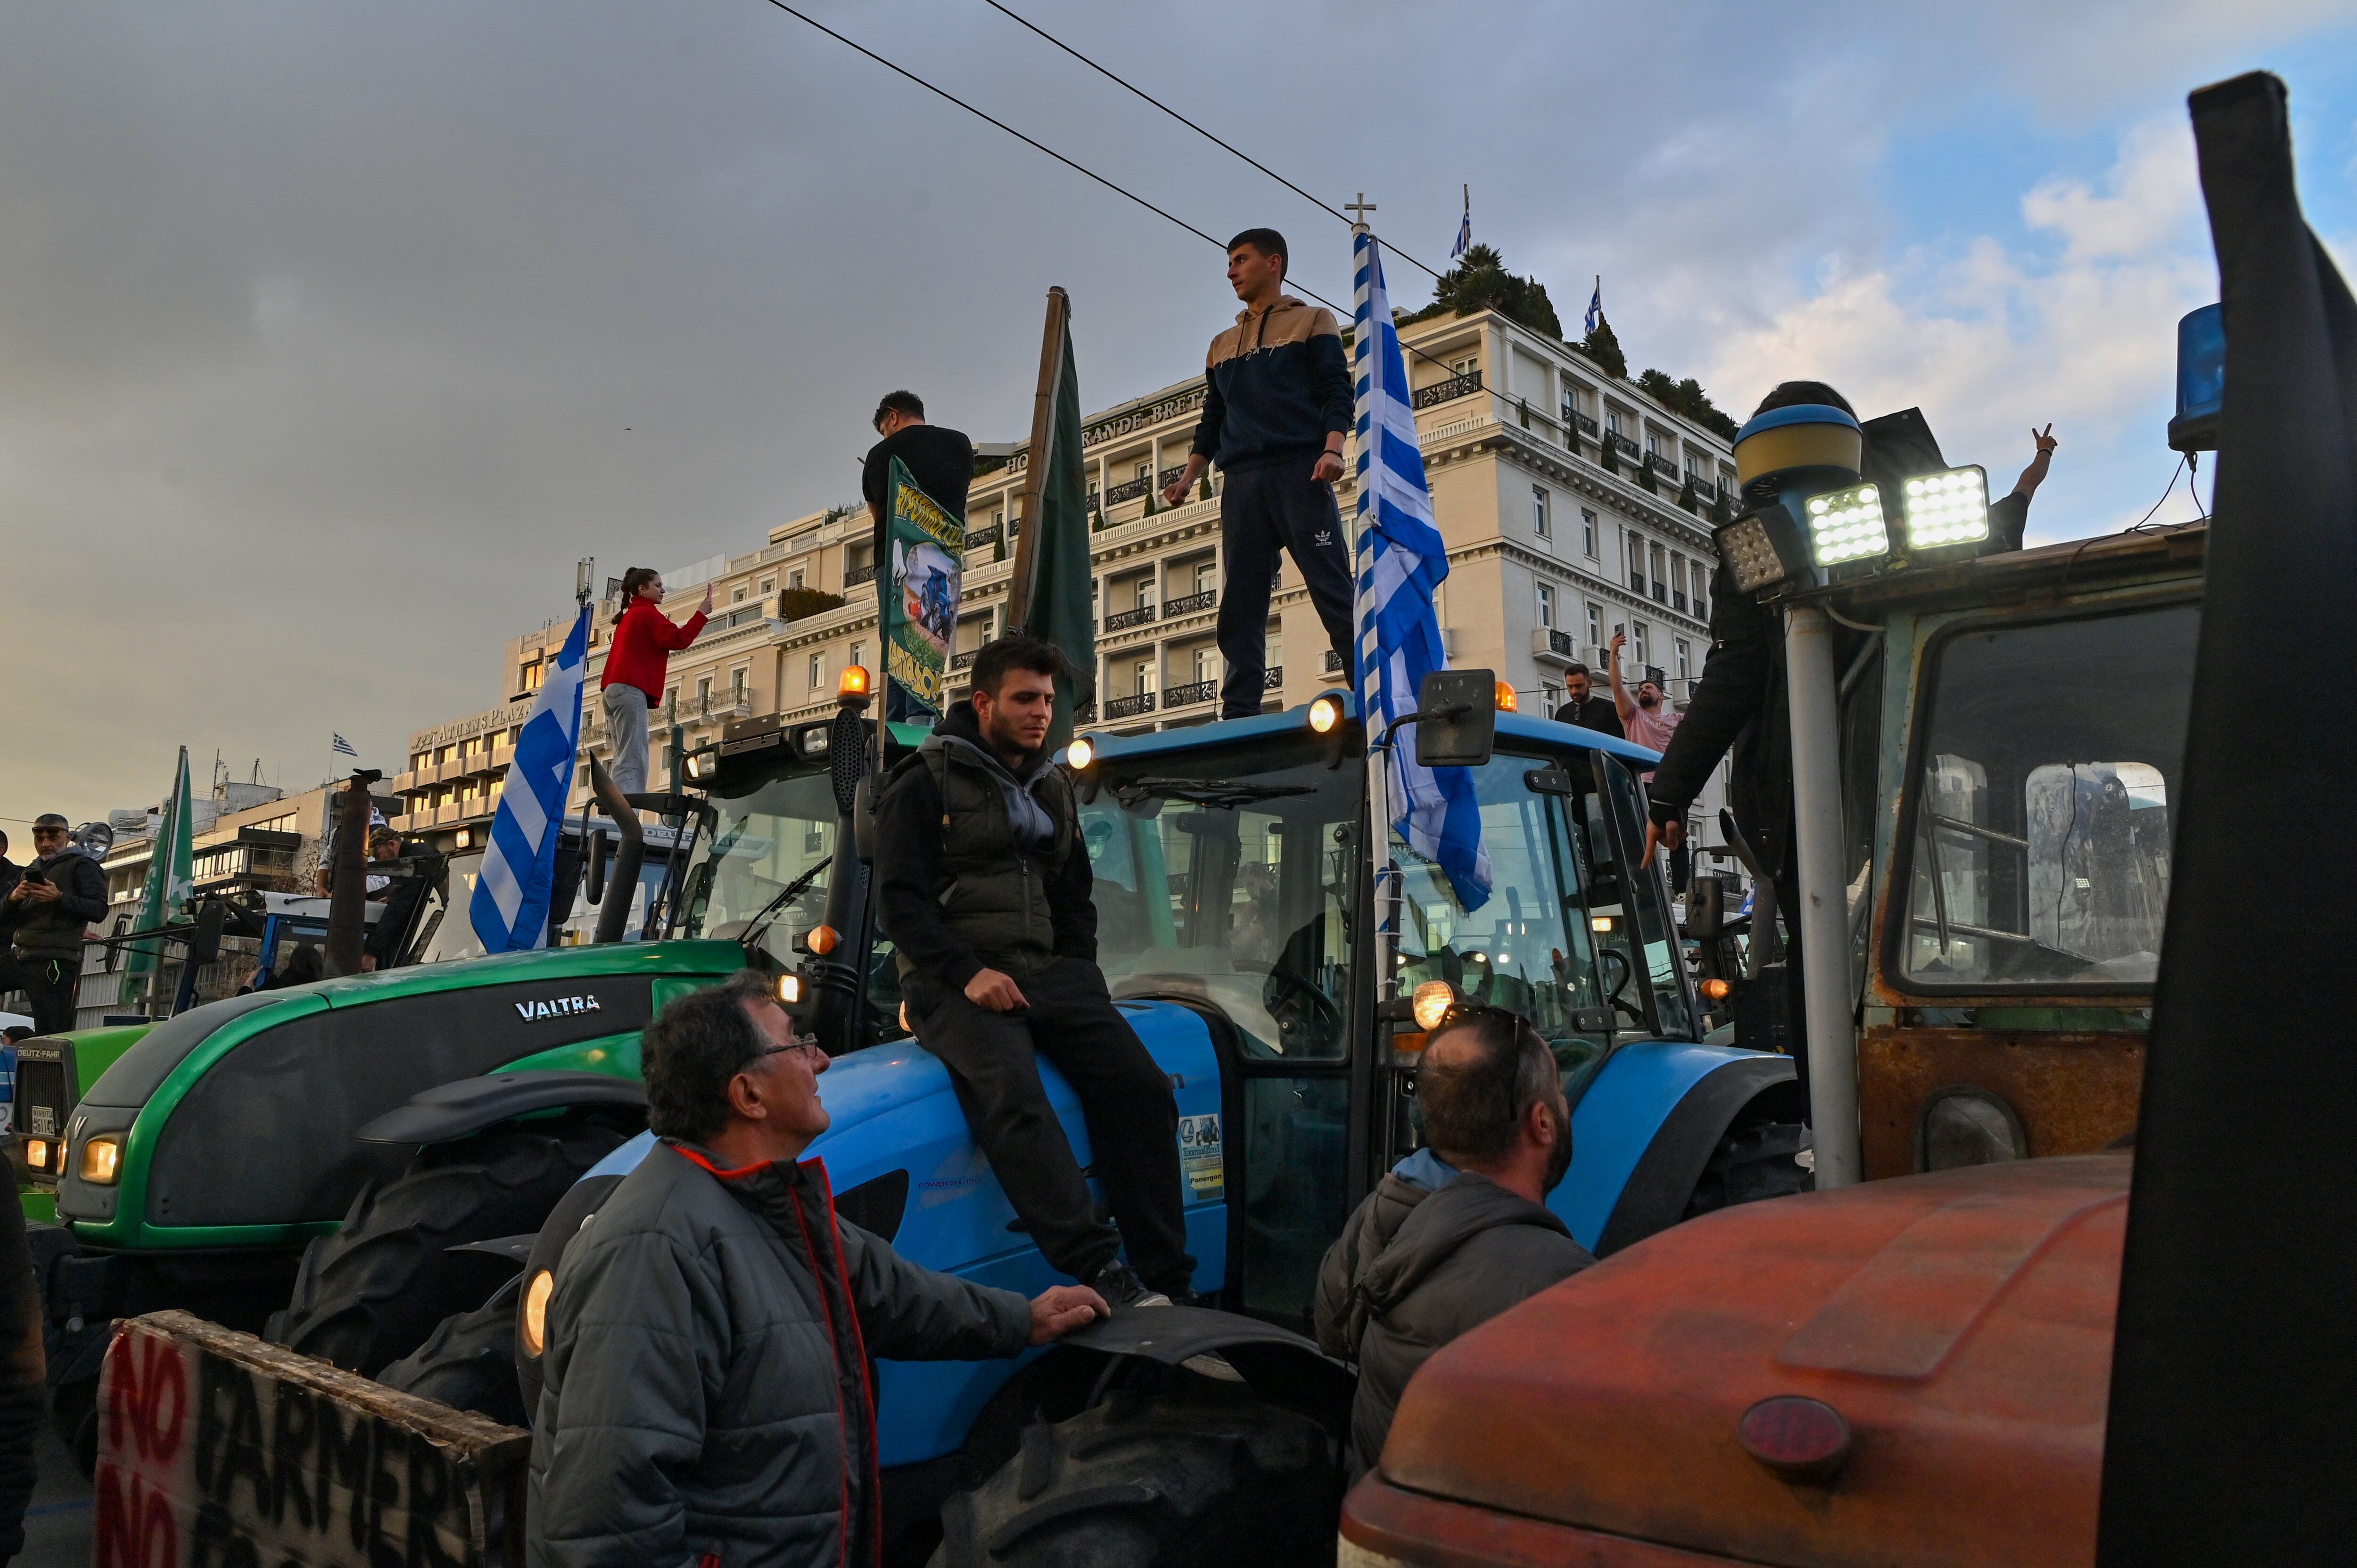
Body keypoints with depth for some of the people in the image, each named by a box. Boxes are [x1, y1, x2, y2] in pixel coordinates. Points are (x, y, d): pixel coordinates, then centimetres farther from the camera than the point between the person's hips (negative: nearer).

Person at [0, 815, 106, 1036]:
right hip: (19, 958, 8)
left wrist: (60, 898, -23)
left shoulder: (81, 866, 3)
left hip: (54, 962, -8)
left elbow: (100, 910, -10)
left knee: (52, 1034, -10)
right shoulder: (30, 872, 25)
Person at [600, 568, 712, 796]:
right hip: (631, 690, -10)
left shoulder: (629, 615, 27)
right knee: (633, 760, -17)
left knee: (624, 760, 4)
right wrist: (701, 613, -6)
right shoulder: (647, 612, -1)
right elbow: (678, 640, -11)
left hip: (612, 689, 10)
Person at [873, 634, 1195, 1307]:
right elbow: (899, 900, -4)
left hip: (1048, 973, 5)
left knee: (1140, 1083, -17)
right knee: (1012, 1092, -34)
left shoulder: (1052, 791, 22)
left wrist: (1081, 977, 10)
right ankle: (1104, 1275, -38)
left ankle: (1164, 1282, -14)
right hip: (954, 981, -5)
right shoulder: (925, 784, 4)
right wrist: (967, 972, -16)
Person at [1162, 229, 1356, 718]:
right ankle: (1239, 714, -6)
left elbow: (1337, 392, 2)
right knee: (1240, 605, -3)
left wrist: (1331, 450, -16)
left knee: (1334, 592, -12)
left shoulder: (1313, 321, 14)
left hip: (1299, 473, -5)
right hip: (1241, 481, 5)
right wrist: (1187, 477, 11)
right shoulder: (1221, 345, 28)